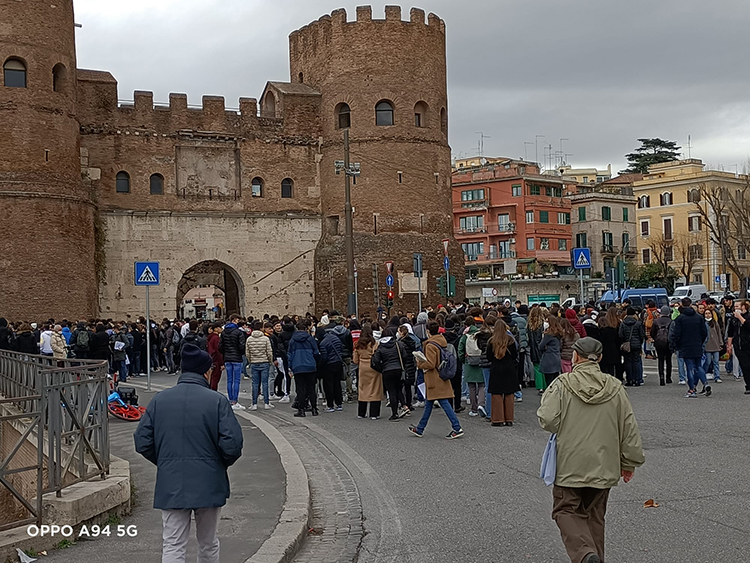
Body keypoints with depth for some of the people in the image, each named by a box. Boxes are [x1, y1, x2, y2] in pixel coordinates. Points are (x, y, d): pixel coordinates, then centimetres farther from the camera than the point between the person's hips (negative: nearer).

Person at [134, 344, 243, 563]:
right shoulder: (217, 400, -9)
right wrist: (222, 463, 7)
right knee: (208, 544, 17)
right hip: (208, 484, -2)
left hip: (171, 485, 2)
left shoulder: (159, 400, 1)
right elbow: (232, 444, -14)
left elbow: (142, 442, 2)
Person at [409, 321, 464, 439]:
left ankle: (457, 428, -8)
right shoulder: (442, 342, 9)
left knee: (444, 403, -7)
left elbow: (430, 364, -21)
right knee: (428, 404, 15)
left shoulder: (430, 345, -17)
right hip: (442, 377, 9)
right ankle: (420, 429, 23)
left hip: (435, 379, -9)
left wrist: (419, 363, -4)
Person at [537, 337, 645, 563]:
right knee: (594, 515, 18)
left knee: (566, 511, 5)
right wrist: (630, 462, 13)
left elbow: (548, 420, -16)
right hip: (603, 466, 4)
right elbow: (630, 429, 3)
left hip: (570, 465, -3)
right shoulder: (615, 388, 0)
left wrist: (546, 398, 5)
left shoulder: (562, 384, -11)